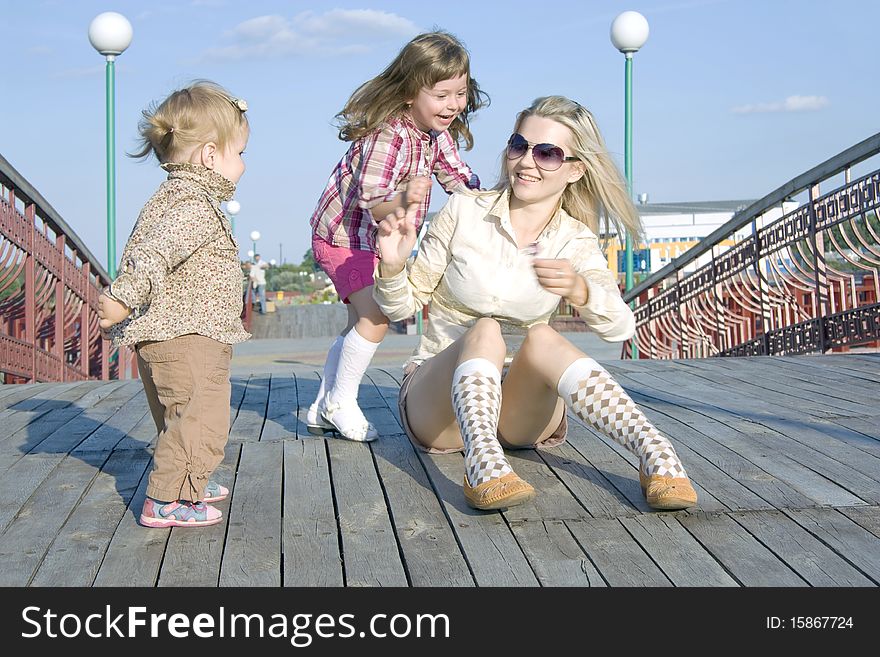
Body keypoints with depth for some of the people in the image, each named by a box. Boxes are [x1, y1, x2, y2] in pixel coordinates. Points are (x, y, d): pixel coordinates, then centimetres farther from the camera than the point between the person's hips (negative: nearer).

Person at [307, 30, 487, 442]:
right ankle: (339, 403, -3)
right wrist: (402, 200, -57)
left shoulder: (438, 133, -3)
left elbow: (459, 179, 3)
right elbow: (370, 202, -36)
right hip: (344, 237, -10)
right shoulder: (387, 134, -30)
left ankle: (322, 410, 29)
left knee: (361, 323, 17)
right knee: (375, 318, -22)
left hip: (377, 239, 10)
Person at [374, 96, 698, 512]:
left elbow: (620, 328, -17)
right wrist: (393, 267, -21)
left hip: (522, 411, 1)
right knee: (486, 330, -30)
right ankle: (483, 463, -53)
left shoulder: (576, 242, 1)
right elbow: (404, 305, 1)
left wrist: (579, 291, -38)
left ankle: (655, 455, -42)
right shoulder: (464, 210, -3)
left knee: (542, 338, -30)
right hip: (436, 398, -1)